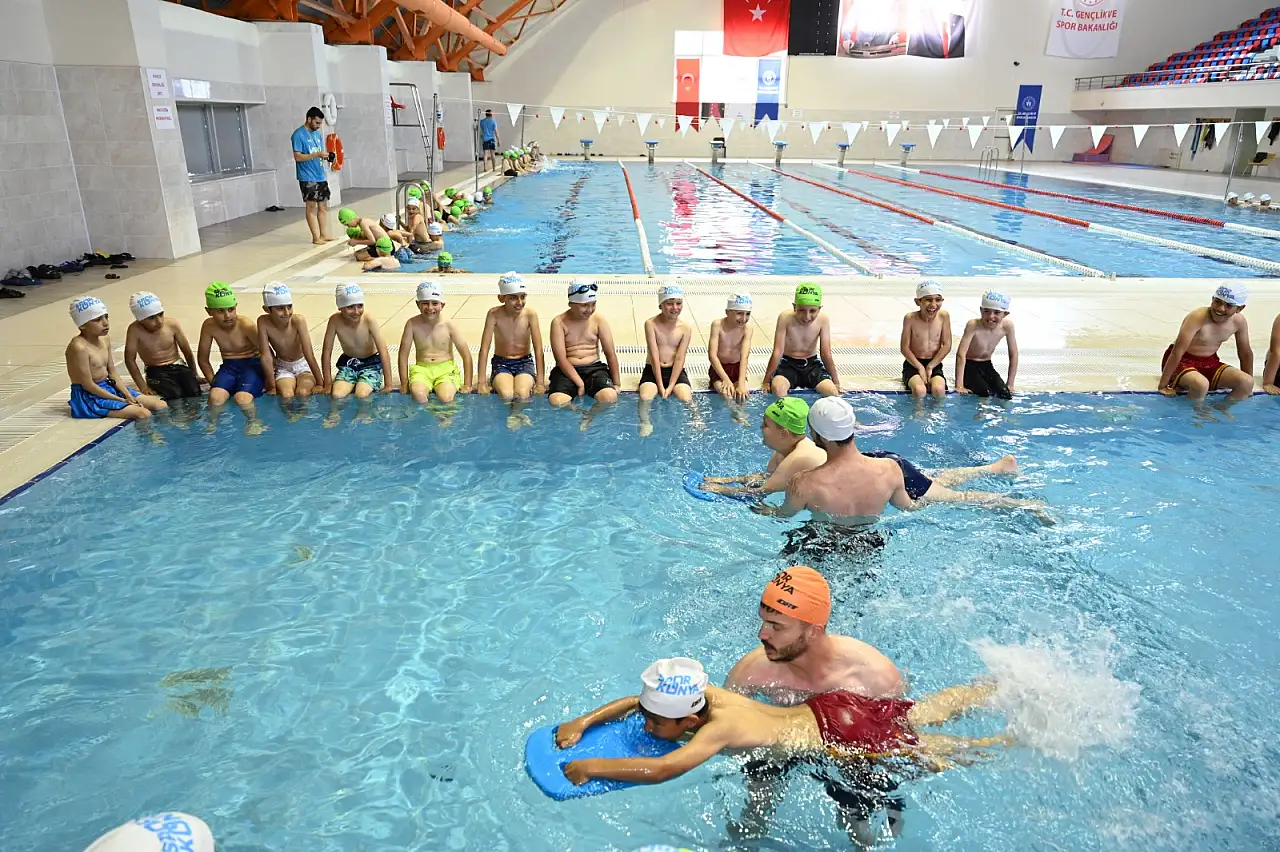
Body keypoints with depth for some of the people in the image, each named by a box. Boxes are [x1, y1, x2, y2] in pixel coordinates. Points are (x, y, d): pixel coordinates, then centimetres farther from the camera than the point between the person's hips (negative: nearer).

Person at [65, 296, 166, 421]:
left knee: (161, 405, -1)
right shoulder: (79, 347, -20)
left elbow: (112, 372, 10)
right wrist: (121, 400, -17)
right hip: (90, 397, -9)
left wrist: (128, 396, -4)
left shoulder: (105, 340, 6)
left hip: (109, 388, 9)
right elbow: (88, 385, -19)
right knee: (143, 414, -26)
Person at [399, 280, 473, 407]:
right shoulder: (413, 324, -4)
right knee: (418, 395, -32)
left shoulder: (448, 326, -5)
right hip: (422, 369, 1)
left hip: (446, 369, 0)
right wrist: (404, 384, 0)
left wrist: (467, 385, -3)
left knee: (446, 398, -31)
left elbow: (466, 356, 0)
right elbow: (403, 355, 2)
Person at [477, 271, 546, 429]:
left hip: (525, 362, 0)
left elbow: (538, 349, -11)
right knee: (506, 395, -30)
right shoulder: (494, 314, -13)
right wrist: (482, 382, -15)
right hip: (501, 363, 0)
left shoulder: (530, 314, -12)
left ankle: (516, 414, -3)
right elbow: (484, 348, -12)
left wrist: (540, 382, -15)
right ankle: (519, 415, -4)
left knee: (522, 394, -31)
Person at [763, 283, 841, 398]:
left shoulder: (823, 320, -13)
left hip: (812, 364, 2)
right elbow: (777, 352, -16)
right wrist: (767, 381, -15)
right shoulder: (785, 318, -20)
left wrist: (836, 382, -3)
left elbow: (826, 354, -6)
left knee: (833, 392, -22)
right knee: (778, 388, -34)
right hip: (788, 363, -2)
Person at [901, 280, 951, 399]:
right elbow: (905, 348, -7)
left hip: (934, 364, 2)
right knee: (919, 390, -31)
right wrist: (920, 367, -14)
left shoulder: (944, 316, -5)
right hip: (913, 364, -2)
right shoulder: (910, 318, -10)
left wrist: (930, 367, -9)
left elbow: (947, 346, -2)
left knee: (939, 389, -28)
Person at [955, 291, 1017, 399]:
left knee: (1006, 394, -16)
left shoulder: (1007, 326, -13)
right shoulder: (973, 325, -25)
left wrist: (1010, 384, -4)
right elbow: (961, 354, -29)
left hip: (987, 366, 4)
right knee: (986, 394, -26)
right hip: (969, 366, -4)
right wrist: (959, 386, -33)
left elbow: (1013, 355, -3)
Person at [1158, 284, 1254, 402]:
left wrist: (1247, 385, 12)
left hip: (1210, 363, 6)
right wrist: (1163, 386, -26)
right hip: (1182, 361, -6)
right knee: (1201, 384, -35)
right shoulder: (1198, 317, -25)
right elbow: (1177, 352, -26)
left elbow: (1246, 353, 9)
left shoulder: (1239, 322, -6)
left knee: (1247, 383, -13)